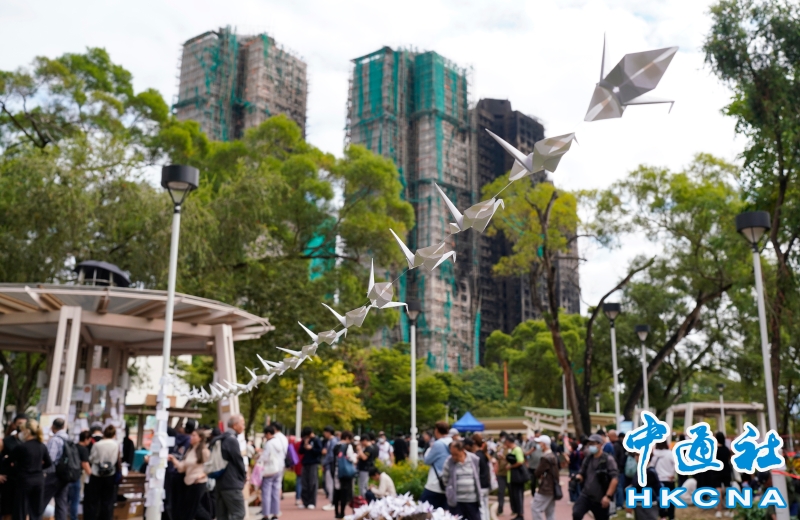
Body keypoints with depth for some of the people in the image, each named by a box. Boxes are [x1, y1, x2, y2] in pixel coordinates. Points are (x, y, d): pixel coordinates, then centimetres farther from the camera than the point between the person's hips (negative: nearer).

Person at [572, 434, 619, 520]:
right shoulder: (588, 459, 7)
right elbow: (582, 474, 15)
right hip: (585, 495, 4)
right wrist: (578, 477, -10)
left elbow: (614, 479, -15)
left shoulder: (608, 459, -10)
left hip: (600, 499, -4)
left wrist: (608, 496, -21)